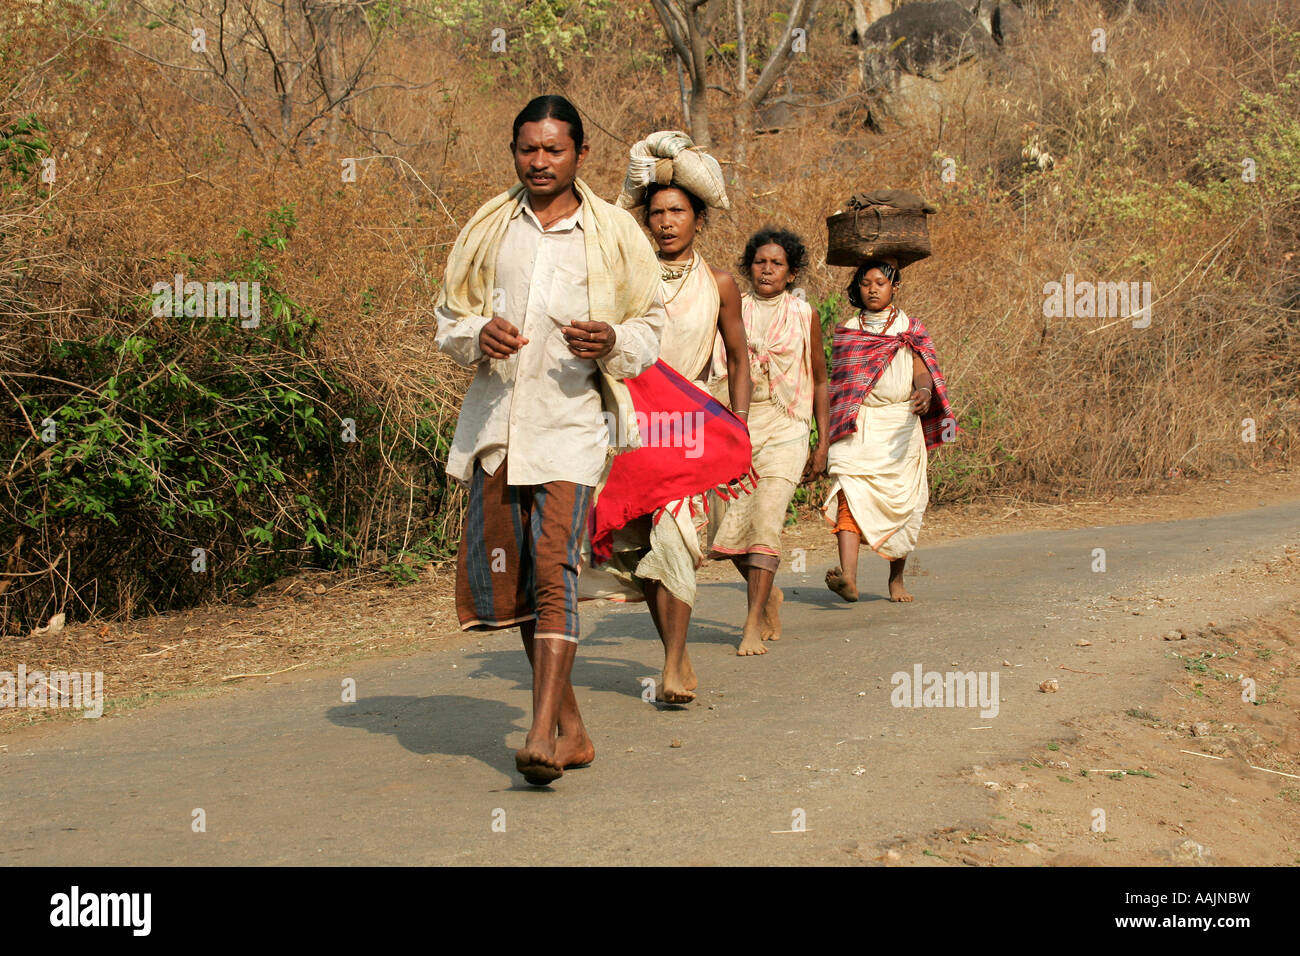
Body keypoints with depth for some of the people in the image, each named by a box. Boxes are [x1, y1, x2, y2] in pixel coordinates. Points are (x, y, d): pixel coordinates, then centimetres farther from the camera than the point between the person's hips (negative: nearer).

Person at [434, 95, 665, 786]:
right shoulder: (488, 226, 11)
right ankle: (572, 727, 22)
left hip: (570, 423, -4)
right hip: (495, 421, 4)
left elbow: (650, 326, 9)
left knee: (553, 569, -17)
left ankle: (542, 736, -20)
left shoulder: (614, 232, 4)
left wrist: (612, 341, -14)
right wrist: (477, 335, -7)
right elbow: (449, 316, 16)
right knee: (504, 578, 8)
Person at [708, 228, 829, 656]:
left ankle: (754, 625, -15)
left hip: (785, 431, -2)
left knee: (765, 518, -18)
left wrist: (823, 443, 10)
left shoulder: (804, 316, 7)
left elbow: (819, 380, 13)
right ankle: (768, 594, 27)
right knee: (730, 525, -2)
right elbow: (717, 373, 10)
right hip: (737, 428, 2)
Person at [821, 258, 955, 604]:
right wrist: (828, 430, 15)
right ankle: (848, 578, -34)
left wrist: (924, 391, -26)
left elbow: (921, 370, -3)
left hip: (898, 425, 0)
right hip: (855, 427, 0)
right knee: (849, 494, -19)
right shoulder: (846, 332, 14)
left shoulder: (910, 329, 9)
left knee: (900, 501, 3)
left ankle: (896, 579, 23)